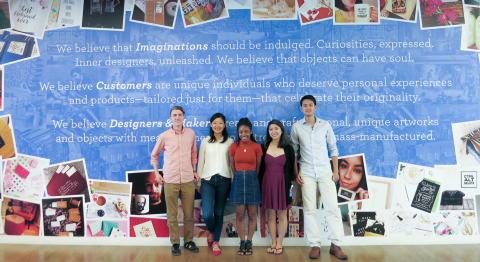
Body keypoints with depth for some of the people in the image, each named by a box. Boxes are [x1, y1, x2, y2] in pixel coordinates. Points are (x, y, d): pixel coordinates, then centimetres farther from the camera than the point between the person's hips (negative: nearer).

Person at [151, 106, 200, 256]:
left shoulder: (191, 133, 3)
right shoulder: (164, 136, -1)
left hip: (188, 180, 2)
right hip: (170, 180, -1)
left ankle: (188, 241, 26)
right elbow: (154, 155, 12)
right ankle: (175, 243, 21)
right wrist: (157, 173, 6)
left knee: (189, 214, 9)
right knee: (172, 215, 6)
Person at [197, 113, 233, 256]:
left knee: (219, 212, 6)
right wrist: (198, 182, 10)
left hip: (224, 180, 0)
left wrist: (233, 181, 1)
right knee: (207, 213, -10)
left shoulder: (230, 142, 6)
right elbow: (200, 162, 9)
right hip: (208, 180, 0)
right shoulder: (205, 142, 8)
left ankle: (216, 242, 23)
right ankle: (210, 232, 22)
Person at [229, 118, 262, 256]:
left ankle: (249, 243, 20)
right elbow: (232, 167, 8)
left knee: (252, 215, 6)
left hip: (252, 181, -1)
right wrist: (240, 178, 8)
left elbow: (258, 167, 5)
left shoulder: (257, 146, -1)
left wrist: (250, 177, 8)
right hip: (238, 181, 1)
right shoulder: (234, 146, 3)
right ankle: (242, 243, 18)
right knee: (239, 215, 5)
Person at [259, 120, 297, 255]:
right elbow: (260, 168, 6)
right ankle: (273, 243, 22)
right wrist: (259, 184, 0)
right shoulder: (264, 147, 3)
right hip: (267, 183, 1)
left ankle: (279, 244, 20)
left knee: (282, 215, 6)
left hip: (282, 183, -1)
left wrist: (293, 181, -4)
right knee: (271, 215, 9)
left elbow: (292, 168, 3)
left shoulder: (288, 148, 1)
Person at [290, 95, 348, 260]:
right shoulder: (296, 127, 1)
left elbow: (333, 149, 6)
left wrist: (336, 170, 0)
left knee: (331, 208, 1)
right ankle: (315, 245, 12)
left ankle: (335, 245, 12)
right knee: (309, 209, 2)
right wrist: (295, 173, -1)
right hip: (307, 173, 0)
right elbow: (293, 152, 4)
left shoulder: (325, 125, 2)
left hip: (325, 172, 1)